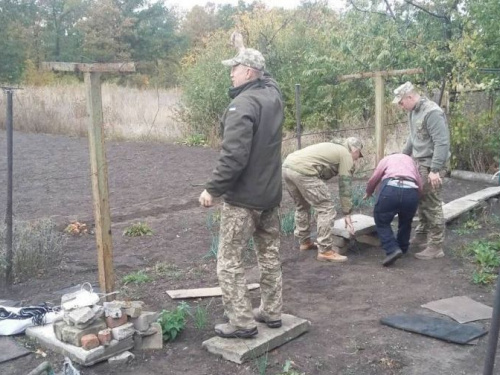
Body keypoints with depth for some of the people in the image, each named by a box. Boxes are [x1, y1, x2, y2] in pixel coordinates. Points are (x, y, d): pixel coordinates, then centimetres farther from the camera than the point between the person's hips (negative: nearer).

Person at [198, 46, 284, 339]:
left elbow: (234, 156, -27)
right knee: (270, 255, 17)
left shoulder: (243, 104, -20)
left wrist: (213, 189, -18)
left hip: (244, 197, -9)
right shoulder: (274, 93, 5)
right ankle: (272, 312, 27)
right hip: (271, 194, 9)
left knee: (229, 261, 1)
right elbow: (266, 78, 32)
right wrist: (247, 52, 33)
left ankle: (242, 322, 7)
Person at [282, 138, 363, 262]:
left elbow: (322, 174, 37)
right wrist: (347, 214, 10)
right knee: (326, 209, -1)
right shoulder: (346, 155, 9)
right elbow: (345, 187, 5)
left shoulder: (332, 149, 34)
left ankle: (304, 242, 38)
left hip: (287, 166, 10)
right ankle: (325, 251, 2)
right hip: (303, 170, -9)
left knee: (302, 206, 27)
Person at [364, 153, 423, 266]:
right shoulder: (410, 160, 37)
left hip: (390, 189, -3)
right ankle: (402, 248, 38)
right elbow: (420, 186, 25)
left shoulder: (386, 159, 31)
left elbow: (373, 179, 19)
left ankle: (392, 250, -5)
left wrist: (368, 193, 39)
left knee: (382, 222, 12)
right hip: (411, 191, 3)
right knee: (405, 222, 29)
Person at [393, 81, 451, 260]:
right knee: (421, 202, 17)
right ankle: (421, 237, 30)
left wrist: (435, 170, -26)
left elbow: (442, 143, -24)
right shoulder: (413, 111, 9)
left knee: (432, 205, -3)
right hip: (419, 163, 9)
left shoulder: (432, 113, -20)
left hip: (431, 165, -9)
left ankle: (436, 247, 5)